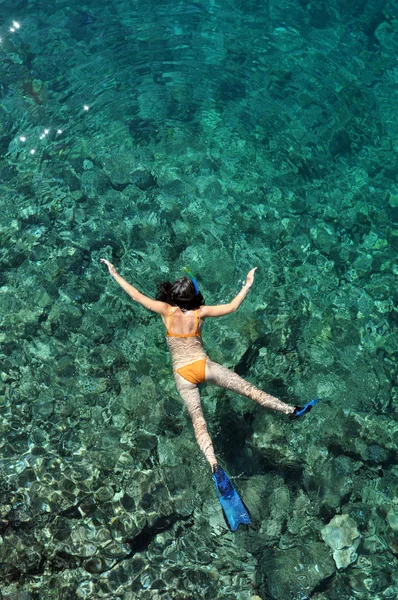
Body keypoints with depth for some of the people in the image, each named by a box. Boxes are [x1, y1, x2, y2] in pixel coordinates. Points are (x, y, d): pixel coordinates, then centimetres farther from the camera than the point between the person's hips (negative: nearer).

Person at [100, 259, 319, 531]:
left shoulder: (166, 310, -4)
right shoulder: (200, 312, -5)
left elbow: (136, 295, 1)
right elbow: (233, 307, -2)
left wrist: (114, 273, 11)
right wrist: (248, 285, 11)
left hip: (182, 374, 1)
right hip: (204, 366, -1)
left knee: (198, 420, -7)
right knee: (249, 389, 3)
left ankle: (215, 465, -24)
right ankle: (291, 410, 4)